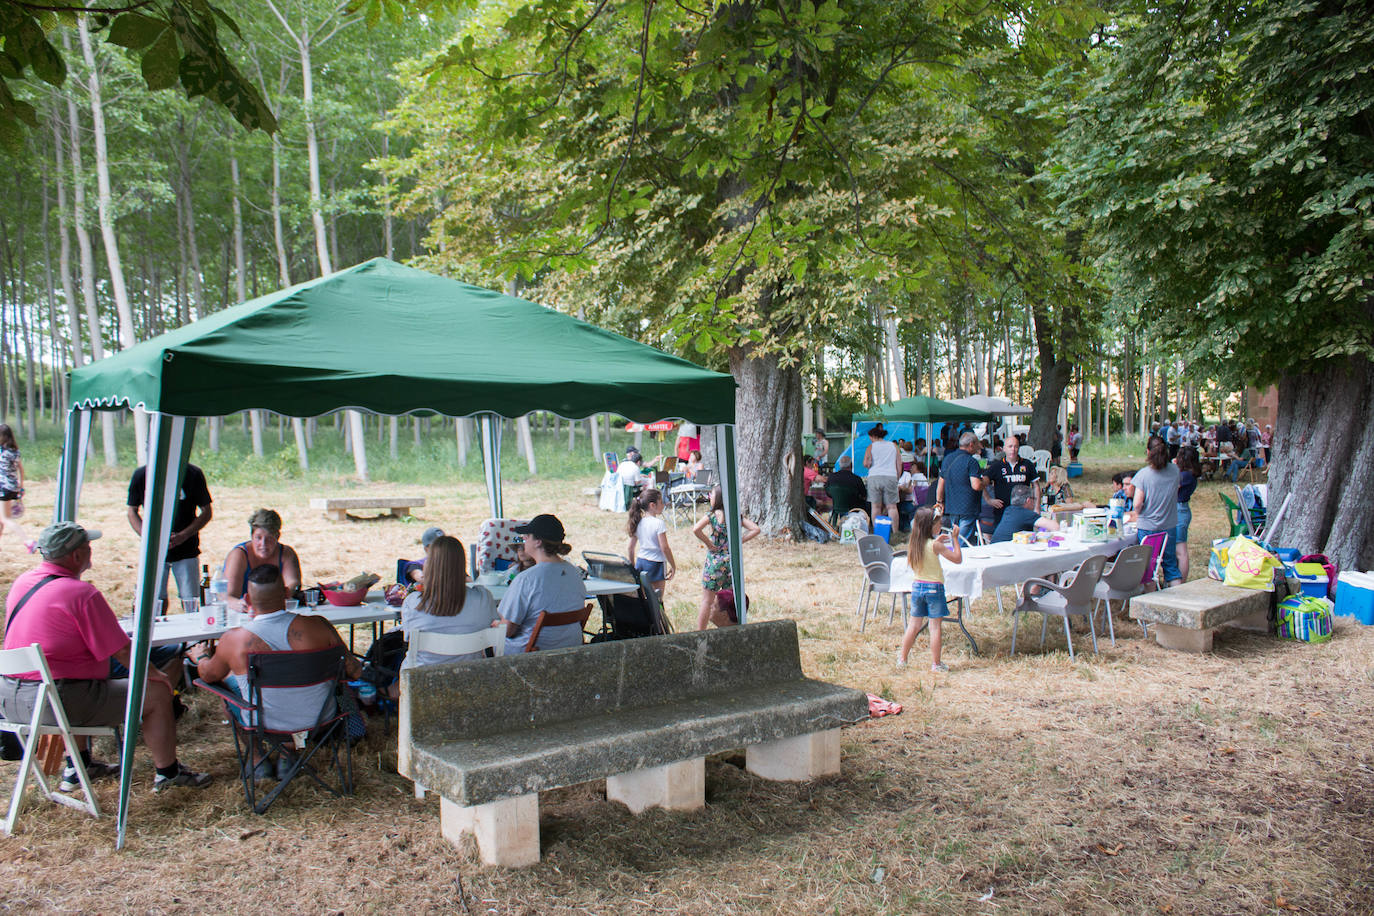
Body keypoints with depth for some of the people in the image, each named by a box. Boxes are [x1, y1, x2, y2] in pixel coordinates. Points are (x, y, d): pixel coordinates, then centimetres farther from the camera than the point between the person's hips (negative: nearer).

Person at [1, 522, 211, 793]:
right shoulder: (82, 593, -19)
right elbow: (122, 651, -14)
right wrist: (153, 673, 4)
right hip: (57, 703, -9)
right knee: (156, 693, -1)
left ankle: (77, 766, 40)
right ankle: (167, 772, 14)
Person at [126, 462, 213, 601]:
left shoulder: (193, 474, -7)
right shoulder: (140, 475, -2)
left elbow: (207, 512, -1)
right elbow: (132, 512, 9)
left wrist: (183, 536, -14)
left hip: (185, 552, -1)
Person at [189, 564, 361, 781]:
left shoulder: (234, 641, -21)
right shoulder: (317, 625, -21)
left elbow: (209, 675, 1)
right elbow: (353, 670, -11)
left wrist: (200, 657, 24)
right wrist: (358, 665, 14)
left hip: (266, 725, -1)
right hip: (320, 717, 1)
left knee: (227, 676, 26)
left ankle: (258, 760, 34)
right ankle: (286, 756, 37)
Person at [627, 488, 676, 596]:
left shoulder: (638, 523, 3)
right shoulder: (658, 523, -16)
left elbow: (631, 547, 8)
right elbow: (664, 548, -18)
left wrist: (632, 565, 19)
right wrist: (673, 565, -8)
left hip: (640, 561, 6)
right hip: (656, 563, -6)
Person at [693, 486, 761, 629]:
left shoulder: (712, 515, -9)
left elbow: (696, 529, -25)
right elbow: (755, 529, 1)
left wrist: (709, 543, -14)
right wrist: (739, 541, 2)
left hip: (715, 561, -4)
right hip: (732, 560, 4)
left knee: (707, 601, 3)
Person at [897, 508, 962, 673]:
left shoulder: (913, 544, 1)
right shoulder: (935, 545, -16)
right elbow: (958, 559, -11)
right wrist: (955, 539, -4)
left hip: (917, 586, 6)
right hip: (934, 587, -6)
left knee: (914, 624, 15)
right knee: (935, 626, 2)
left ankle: (902, 659, 21)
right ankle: (936, 664, 7)